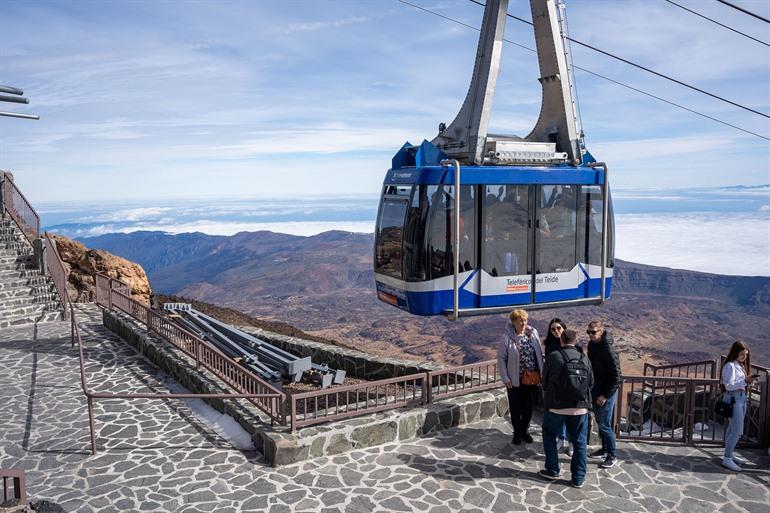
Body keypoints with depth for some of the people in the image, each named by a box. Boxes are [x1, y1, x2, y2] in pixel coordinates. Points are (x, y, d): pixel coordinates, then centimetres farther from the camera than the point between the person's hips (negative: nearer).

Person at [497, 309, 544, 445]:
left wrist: (542, 373, 3)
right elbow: (501, 359, -8)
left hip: (532, 378, 3)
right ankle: (517, 433, 28)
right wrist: (506, 378, -10)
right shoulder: (507, 338, -13)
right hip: (515, 380, -3)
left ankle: (525, 430, 35)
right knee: (515, 408, 10)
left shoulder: (533, 333, -2)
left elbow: (539, 355, 4)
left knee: (529, 407, 15)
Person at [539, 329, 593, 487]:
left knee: (549, 435, 19)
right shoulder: (584, 359, 1)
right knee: (579, 443, 13)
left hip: (557, 407, -2)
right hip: (580, 407, 3)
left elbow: (545, 382, -1)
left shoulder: (554, 357, -9)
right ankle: (578, 478, 17)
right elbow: (591, 382, 7)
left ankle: (552, 470, 21)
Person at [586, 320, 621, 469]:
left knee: (604, 425, -3)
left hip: (607, 392, -8)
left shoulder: (608, 350, -23)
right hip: (595, 390, 8)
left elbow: (616, 376, -21)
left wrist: (605, 395, -19)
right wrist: (590, 387, 11)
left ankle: (612, 456, 11)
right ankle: (605, 448, 32)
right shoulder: (591, 345, 2)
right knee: (599, 422, 17)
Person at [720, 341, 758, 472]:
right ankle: (727, 459, -5)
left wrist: (748, 381, 0)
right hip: (733, 398, -9)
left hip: (742, 398, 9)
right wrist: (745, 381, -26)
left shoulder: (740, 365, 15)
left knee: (733, 429, 14)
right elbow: (729, 385, -19)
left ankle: (729, 454, 24)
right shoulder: (730, 365, -13)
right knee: (737, 431, -10)